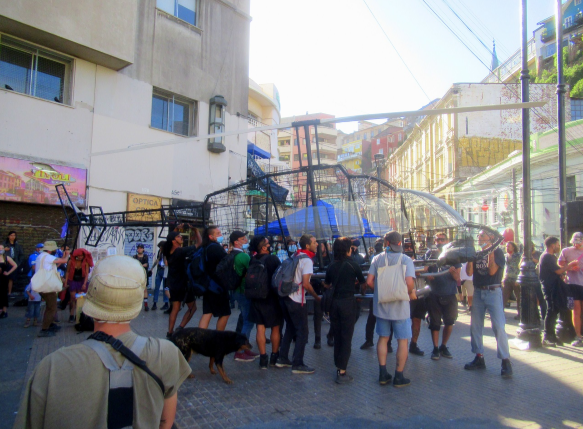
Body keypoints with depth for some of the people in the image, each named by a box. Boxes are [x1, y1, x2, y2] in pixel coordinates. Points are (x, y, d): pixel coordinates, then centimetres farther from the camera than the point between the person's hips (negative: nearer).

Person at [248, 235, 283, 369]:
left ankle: (263, 358, 7)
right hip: (272, 298, -4)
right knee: (276, 328, 11)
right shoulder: (272, 259, -16)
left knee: (260, 328, 7)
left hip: (257, 298, 4)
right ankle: (274, 357, 19)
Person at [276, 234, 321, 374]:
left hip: (285, 297, 8)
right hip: (296, 301, -8)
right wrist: (317, 297, -8)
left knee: (290, 329, 20)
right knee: (302, 332, 2)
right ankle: (298, 364, 6)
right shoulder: (307, 260, -13)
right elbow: (305, 284, -20)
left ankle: (282, 359, 26)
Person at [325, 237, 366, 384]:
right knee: (346, 337, 2)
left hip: (334, 302, 5)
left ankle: (338, 368, 25)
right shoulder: (353, 265, -8)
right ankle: (342, 373, 3)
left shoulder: (332, 266, 4)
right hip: (348, 302, -5)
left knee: (337, 336, 15)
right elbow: (363, 282, 6)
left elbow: (327, 284, 20)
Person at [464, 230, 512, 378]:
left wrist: (490, 253, -16)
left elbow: (492, 270, -15)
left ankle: (506, 361, -2)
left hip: (493, 292, -6)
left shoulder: (497, 251, -3)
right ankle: (479, 358, 21)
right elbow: (469, 272, 2)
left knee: (498, 326, -11)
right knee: (475, 326, 10)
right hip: (478, 292, 6)